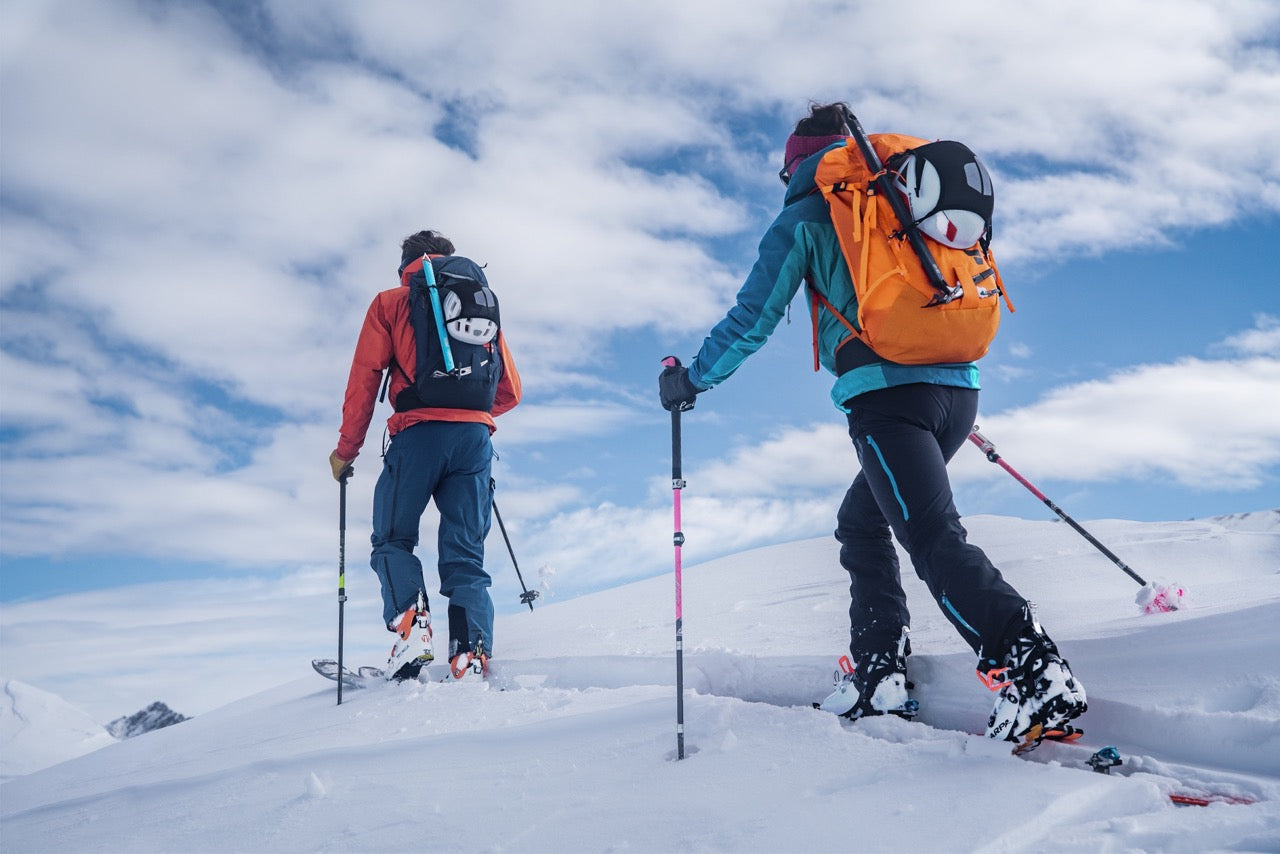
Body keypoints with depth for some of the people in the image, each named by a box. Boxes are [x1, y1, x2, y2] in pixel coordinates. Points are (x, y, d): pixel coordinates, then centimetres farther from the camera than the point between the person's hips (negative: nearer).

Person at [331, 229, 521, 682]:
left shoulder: (391, 303, 13)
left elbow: (364, 377, 4)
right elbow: (510, 390, 22)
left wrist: (346, 450, 10)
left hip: (419, 434, -3)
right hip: (475, 435, 3)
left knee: (393, 540, 11)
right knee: (465, 556, 5)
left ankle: (411, 625, -14)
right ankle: (472, 657, -12)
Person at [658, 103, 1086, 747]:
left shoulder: (807, 217, 8)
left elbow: (754, 317, 4)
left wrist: (691, 379, 17)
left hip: (886, 391, -7)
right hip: (959, 386, 7)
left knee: (935, 538, -15)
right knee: (863, 520, 20)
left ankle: (1033, 672, -32)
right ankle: (879, 676, 14)